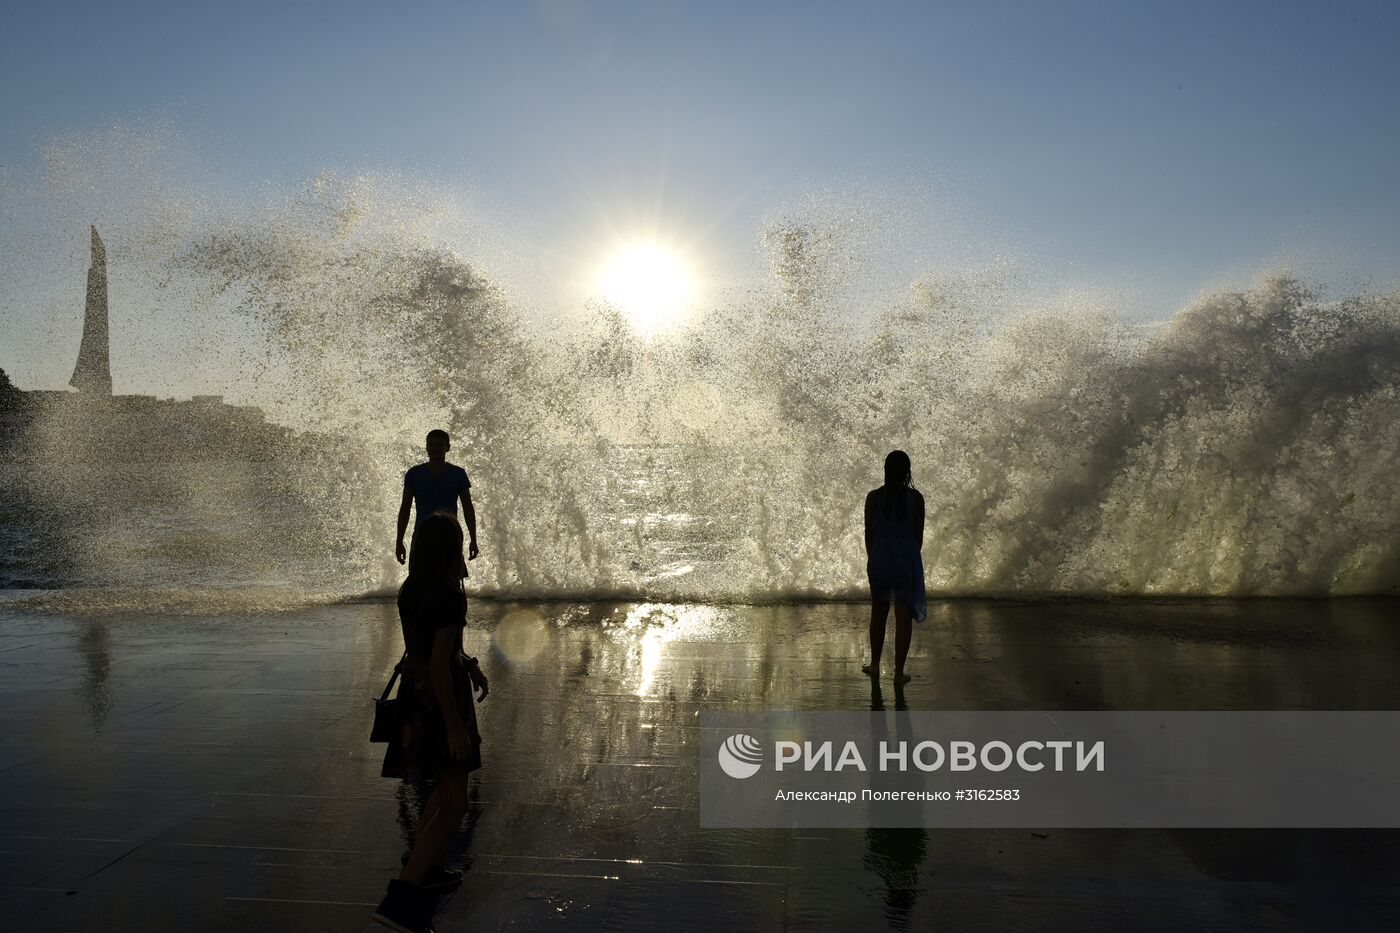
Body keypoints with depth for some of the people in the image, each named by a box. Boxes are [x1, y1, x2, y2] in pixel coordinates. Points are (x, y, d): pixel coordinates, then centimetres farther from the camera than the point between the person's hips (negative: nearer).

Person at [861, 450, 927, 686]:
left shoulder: (874, 497, -4)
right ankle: (899, 672, 6)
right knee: (903, 615, 4)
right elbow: (918, 534, 0)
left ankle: (875, 665, 27)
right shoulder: (915, 498, -6)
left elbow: (869, 533, 0)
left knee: (878, 613, 16)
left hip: (880, 557, 1)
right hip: (907, 558, -1)